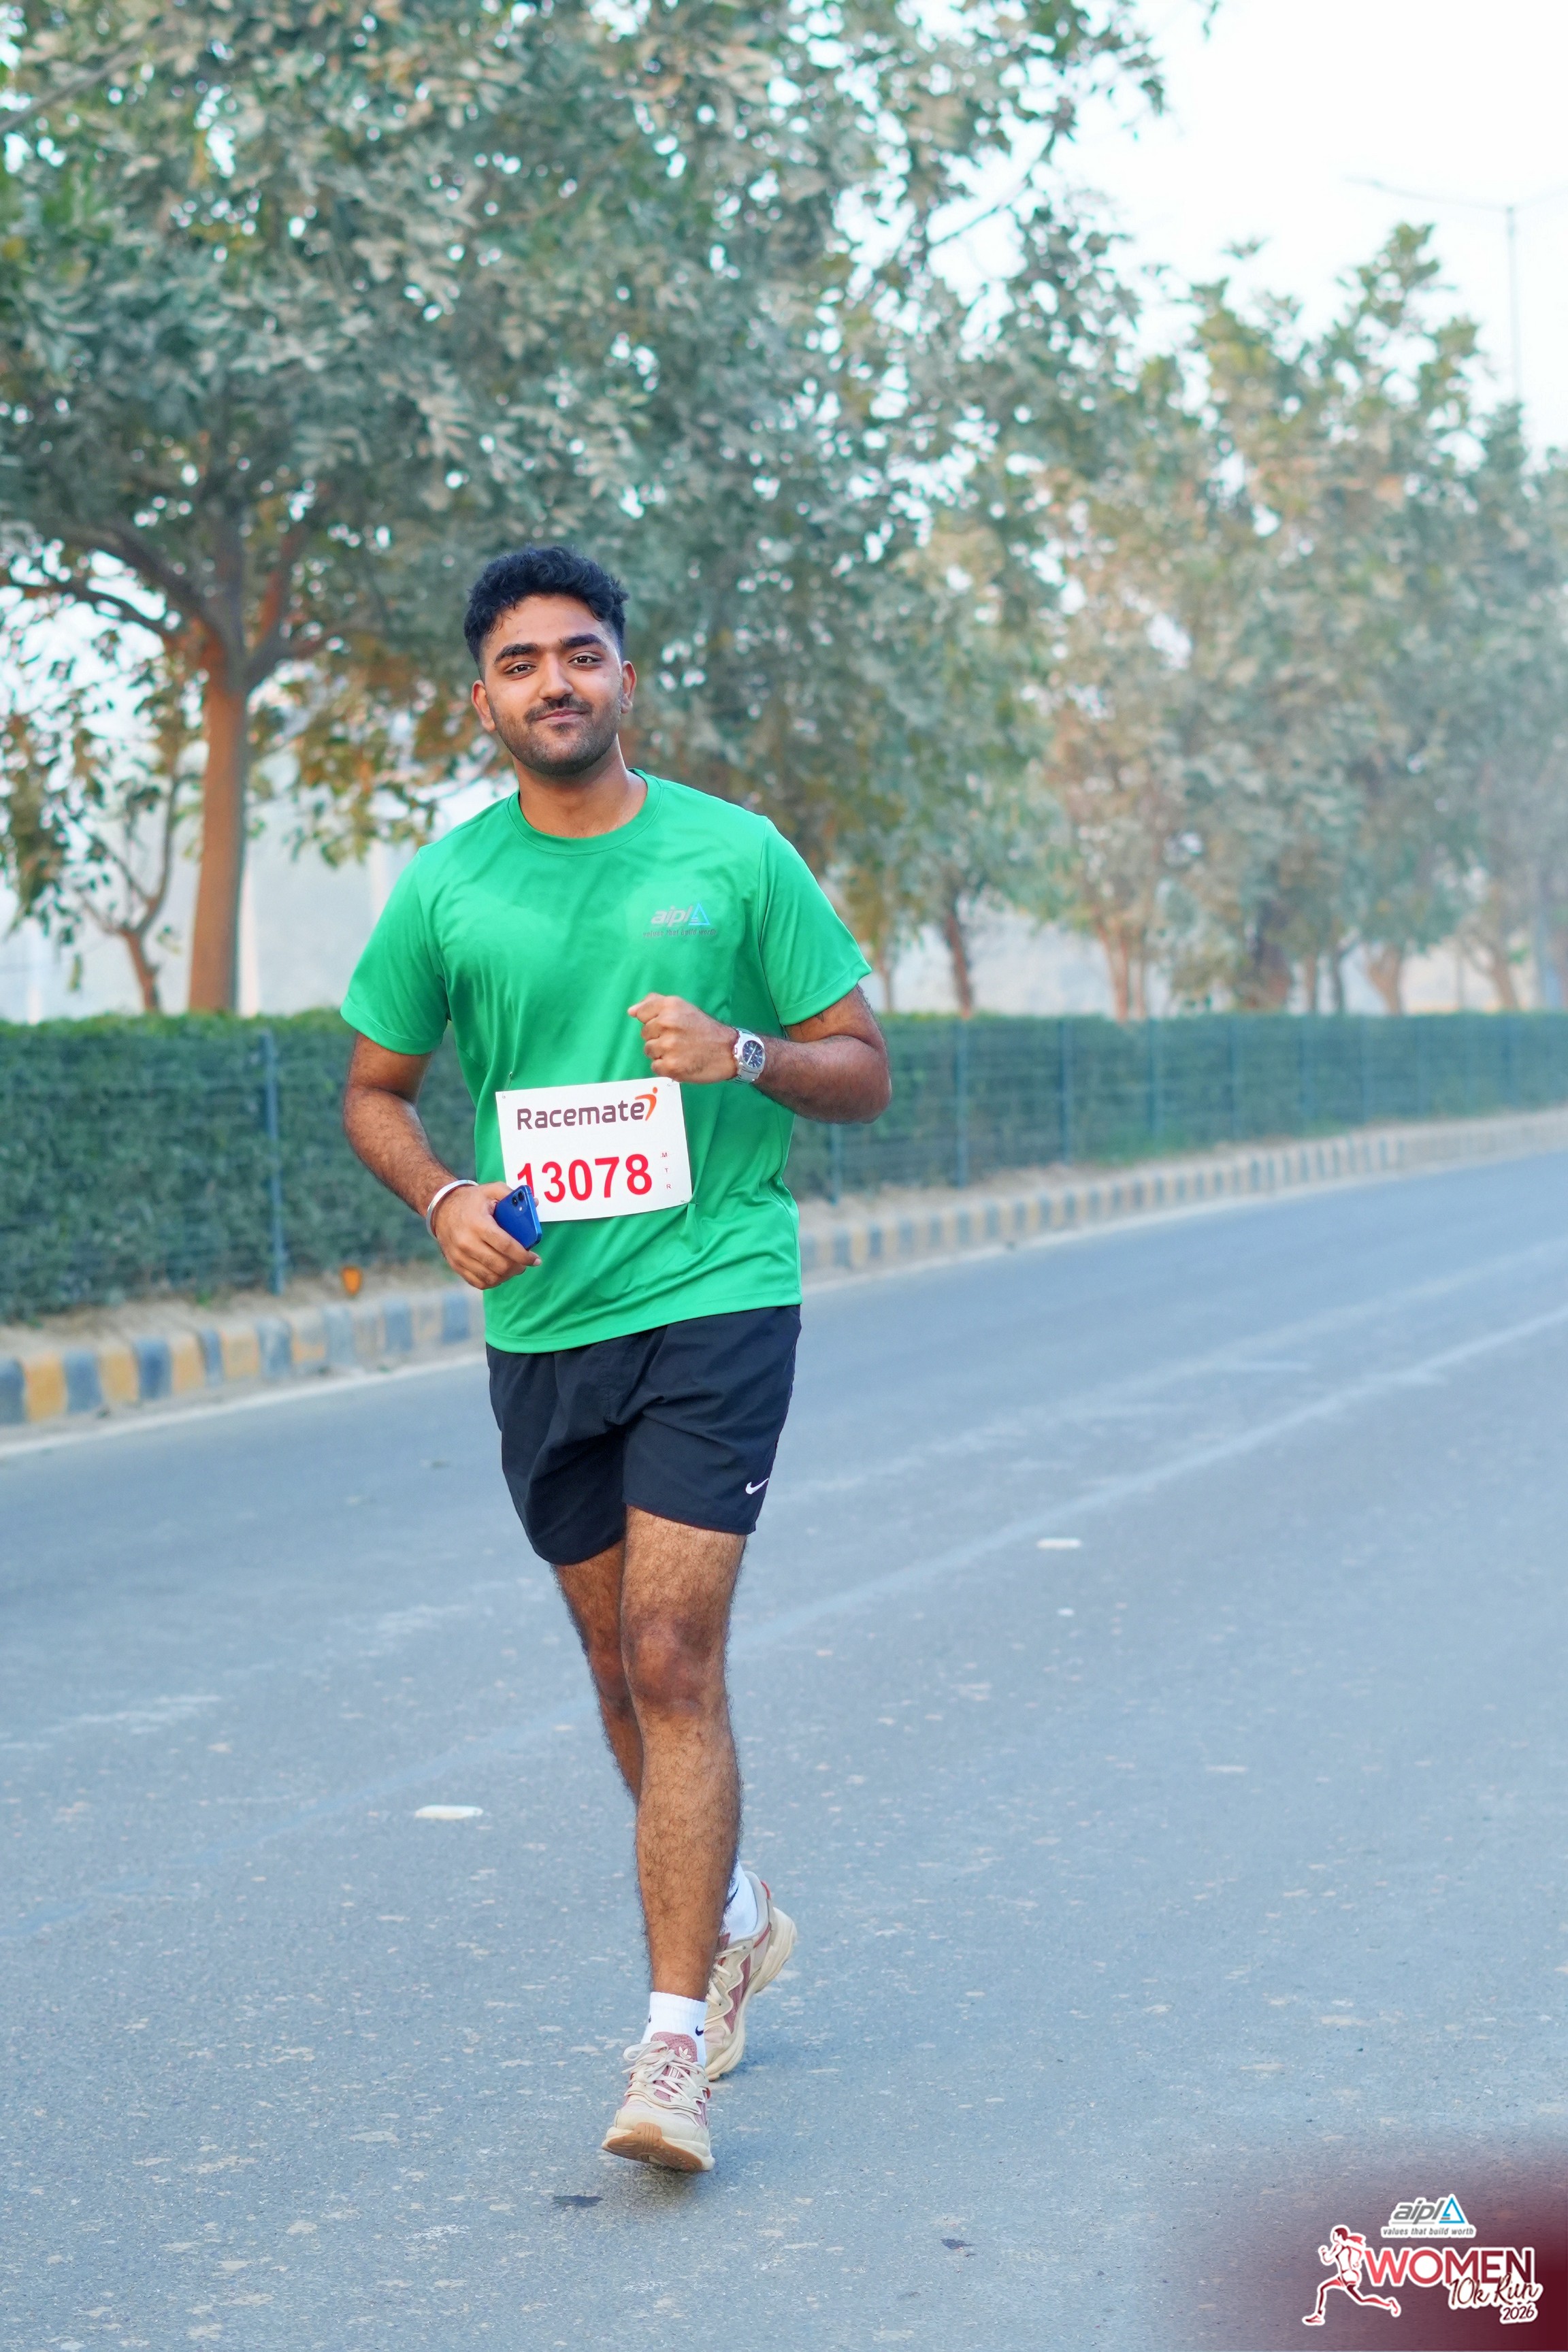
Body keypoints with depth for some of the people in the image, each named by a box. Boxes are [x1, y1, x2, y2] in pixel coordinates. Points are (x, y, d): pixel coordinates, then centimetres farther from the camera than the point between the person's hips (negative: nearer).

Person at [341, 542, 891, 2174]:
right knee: (620, 1659, 14)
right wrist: (443, 1198, -6)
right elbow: (374, 1089, 14)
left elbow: (864, 1071, 4)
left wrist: (744, 1051, -16)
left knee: (672, 1657, -13)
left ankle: (675, 2043, -10)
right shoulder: (443, 888, 4)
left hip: (715, 1299, -3)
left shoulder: (736, 856, -1)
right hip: (538, 1319, 4)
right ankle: (732, 1914, 39)